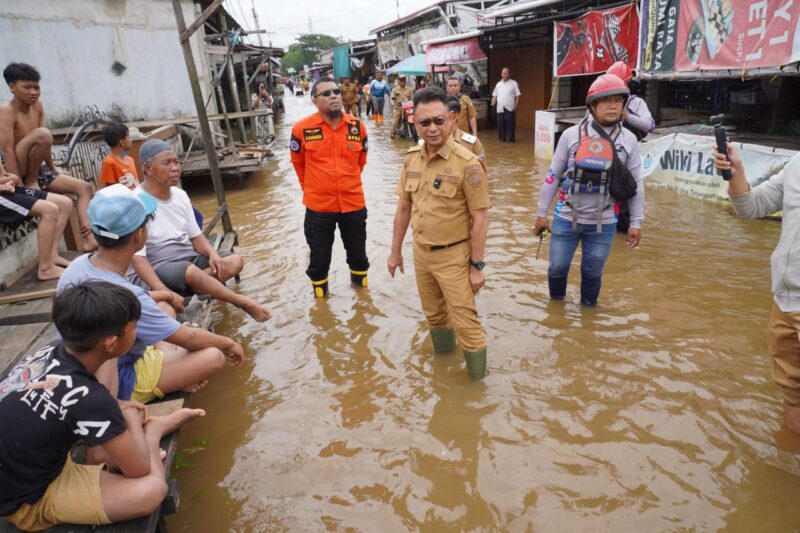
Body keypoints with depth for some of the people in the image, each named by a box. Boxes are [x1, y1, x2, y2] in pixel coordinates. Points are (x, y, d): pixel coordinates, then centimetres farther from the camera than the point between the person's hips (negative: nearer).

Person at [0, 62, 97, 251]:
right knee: (43, 134, -30)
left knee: (84, 188, -2)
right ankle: (31, 182, -11)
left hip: (38, 171, 8)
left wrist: (54, 171, 6)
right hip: (17, 171, -8)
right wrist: (21, 189, -27)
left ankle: (89, 240, -14)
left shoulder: (37, 106, 5)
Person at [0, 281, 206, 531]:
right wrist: (133, 417, -3)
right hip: (27, 501, -8)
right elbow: (139, 469, -20)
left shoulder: (51, 352, -12)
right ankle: (153, 429, -2)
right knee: (151, 489, -25)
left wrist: (116, 408, 0)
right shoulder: (85, 397, -33)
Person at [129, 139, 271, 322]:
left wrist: (213, 254, -12)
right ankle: (241, 302, -21)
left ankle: (187, 289, -25)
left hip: (188, 259, 7)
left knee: (235, 261, -11)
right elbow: (137, 257, -20)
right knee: (191, 272, -37)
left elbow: (195, 235, 11)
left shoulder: (180, 195, 6)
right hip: (156, 270, -7)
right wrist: (163, 292, -33)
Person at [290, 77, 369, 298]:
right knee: (319, 256, 11)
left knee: (357, 251, 20)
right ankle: (319, 291, 34)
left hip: (353, 202, 2)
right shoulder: (302, 128, -11)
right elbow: (298, 162, 6)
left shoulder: (357, 126, -2)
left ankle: (360, 279, 47)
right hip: (318, 205, -2)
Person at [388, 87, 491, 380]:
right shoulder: (411, 158, 0)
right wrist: (395, 251, 12)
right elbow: (404, 206, 8)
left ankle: (477, 380, 23)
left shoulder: (466, 163, -18)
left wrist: (477, 265, -14)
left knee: (465, 322, 3)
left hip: (453, 257, -6)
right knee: (434, 315, 23)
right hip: (420, 253, 6)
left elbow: (480, 216, -15)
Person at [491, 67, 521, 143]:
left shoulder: (513, 83, 2)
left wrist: (515, 105, -10)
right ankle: (502, 138, 18)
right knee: (500, 124, 7)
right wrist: (493, 101, -2)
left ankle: (511, 139, 4)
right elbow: (495, 95, 19)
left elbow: (517, 95, 0)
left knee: (510, 124, -3)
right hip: (500, 109, 4)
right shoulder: (498, 84, 14)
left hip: (510, 108, -4)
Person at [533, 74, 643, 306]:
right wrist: (542, 213, 1)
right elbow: (553, 176, 0)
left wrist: (636, 222, 4)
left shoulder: (628, 140, -2)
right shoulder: (572, 135, -6)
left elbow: (636, 184, 5)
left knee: (593, 272, 14)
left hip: (603, 223, 1)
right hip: (566, 218, 0)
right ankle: (556, 303, 38)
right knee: (557, 267, 11)